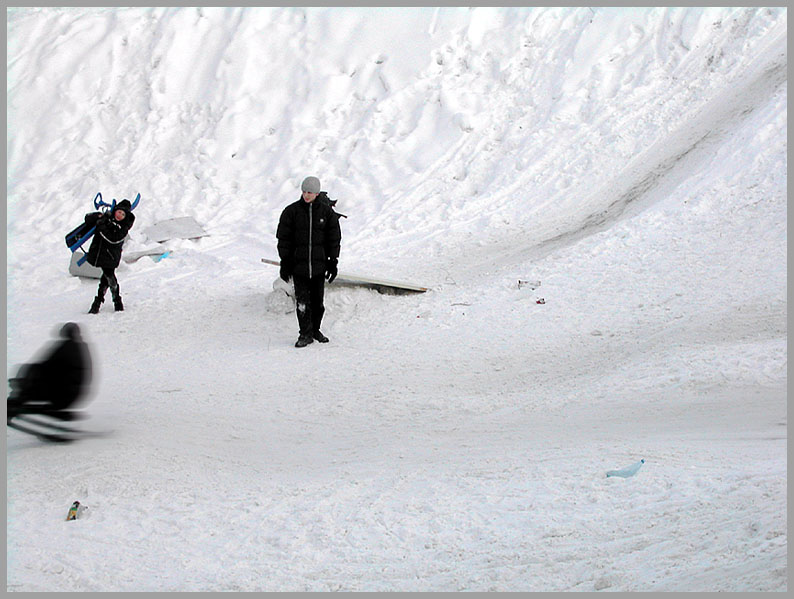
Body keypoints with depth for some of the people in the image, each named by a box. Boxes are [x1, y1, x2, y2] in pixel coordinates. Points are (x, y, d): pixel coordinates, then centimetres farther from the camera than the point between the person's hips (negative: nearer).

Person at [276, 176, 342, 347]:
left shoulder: (326, 211, 3)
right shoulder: (292, 211, 0)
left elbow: (334, 238, 8)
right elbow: (283, 238, 2)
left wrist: (333, 262, 3)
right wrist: (285, 262, -3)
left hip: (319, 264, 1)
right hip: (298, 264, -1)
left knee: (318, 300, 8)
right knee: (302, 301, -4)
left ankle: (315, 330, 24)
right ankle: (305, 334, 3)